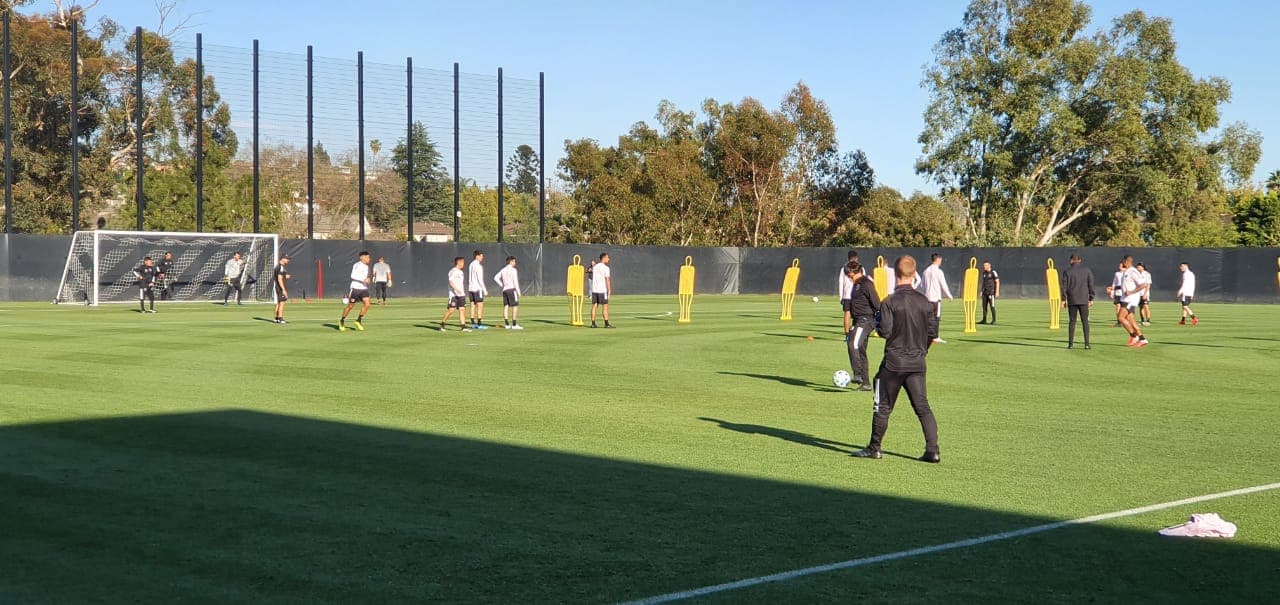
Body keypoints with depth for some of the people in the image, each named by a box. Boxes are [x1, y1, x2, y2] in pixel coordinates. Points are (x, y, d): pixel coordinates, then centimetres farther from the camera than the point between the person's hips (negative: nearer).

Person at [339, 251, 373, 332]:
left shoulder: (367, 267, 13)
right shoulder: (357, 265, -11)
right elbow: (353, 276, -23)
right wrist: (363, 280, -28)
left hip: (364, 289, 6)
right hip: (355, 288, -6)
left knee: (367, 304, -13)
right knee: (350, 306, 2)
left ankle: (358, 321, 1)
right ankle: (342, 321, 22)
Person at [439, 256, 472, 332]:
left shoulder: (460, 272, 18)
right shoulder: (452, 271, -9)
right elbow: (451, 282, -19)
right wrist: (457, 290, -29)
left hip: (461, 294, 8)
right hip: (453, 295, -8)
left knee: (462, 309, -2)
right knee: (451, 310, -7)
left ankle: (463, 326, -5)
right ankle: (442, 324, 6)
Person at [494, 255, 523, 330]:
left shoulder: (503, 270, 14)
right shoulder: (513, 270, -8)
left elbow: (496, 278, 15)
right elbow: (515, 281, -13)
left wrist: (502, 285, 14)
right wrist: (518, 292, -9)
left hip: (505, 290, 8)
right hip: (512, 289, -8)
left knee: (506, 306, 6)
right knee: (515, 306, -6)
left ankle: (507, 324, 4)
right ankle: (514, 325, -11)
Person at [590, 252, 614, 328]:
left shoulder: (595, 267, 9)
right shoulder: (606, 268, -9)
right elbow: (607, 280, -14)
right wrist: (609, 291, -12)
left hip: (594, 290, 6)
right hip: (602, 290, -6)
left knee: (594, 306, 7)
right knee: (605, 307, -2)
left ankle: (593, 323, 6)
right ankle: (606, 323, -4)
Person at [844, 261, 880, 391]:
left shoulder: (866, 284, -12)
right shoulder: (856, 284, 18)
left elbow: (876, 303, -16)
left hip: (866, 319, -10)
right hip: (859, 321, 10)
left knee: (853, 344, -26)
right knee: (861, 351, 10)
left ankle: (858, 375, -27)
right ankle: (866, 383, 13)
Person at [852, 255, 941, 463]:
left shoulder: (890, 301, -12)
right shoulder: (925, 301, 2)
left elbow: (885, 331, -14)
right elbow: (933, 332, 7)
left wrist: (877, 323, 8)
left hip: (894, 362, -4)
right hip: (918, 362, 4)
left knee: (883, 407, 7)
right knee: (922, 407, 6)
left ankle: (874, 448, 16)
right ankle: (933, 450, -2)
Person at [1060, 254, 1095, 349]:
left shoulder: (1067, 271, 0)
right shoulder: (1087, 270, 4)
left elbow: (1064, 286, -2)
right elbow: (1091, 285, 3)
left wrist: (1063, 299, 2)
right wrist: (1091, 299, 7)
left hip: (1071, 301, 0)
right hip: (1083, 300, 0)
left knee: (1072, 322, 6)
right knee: (1085, 321, 2)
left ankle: (1070, 344, 4)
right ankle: (1087, 344, -5)